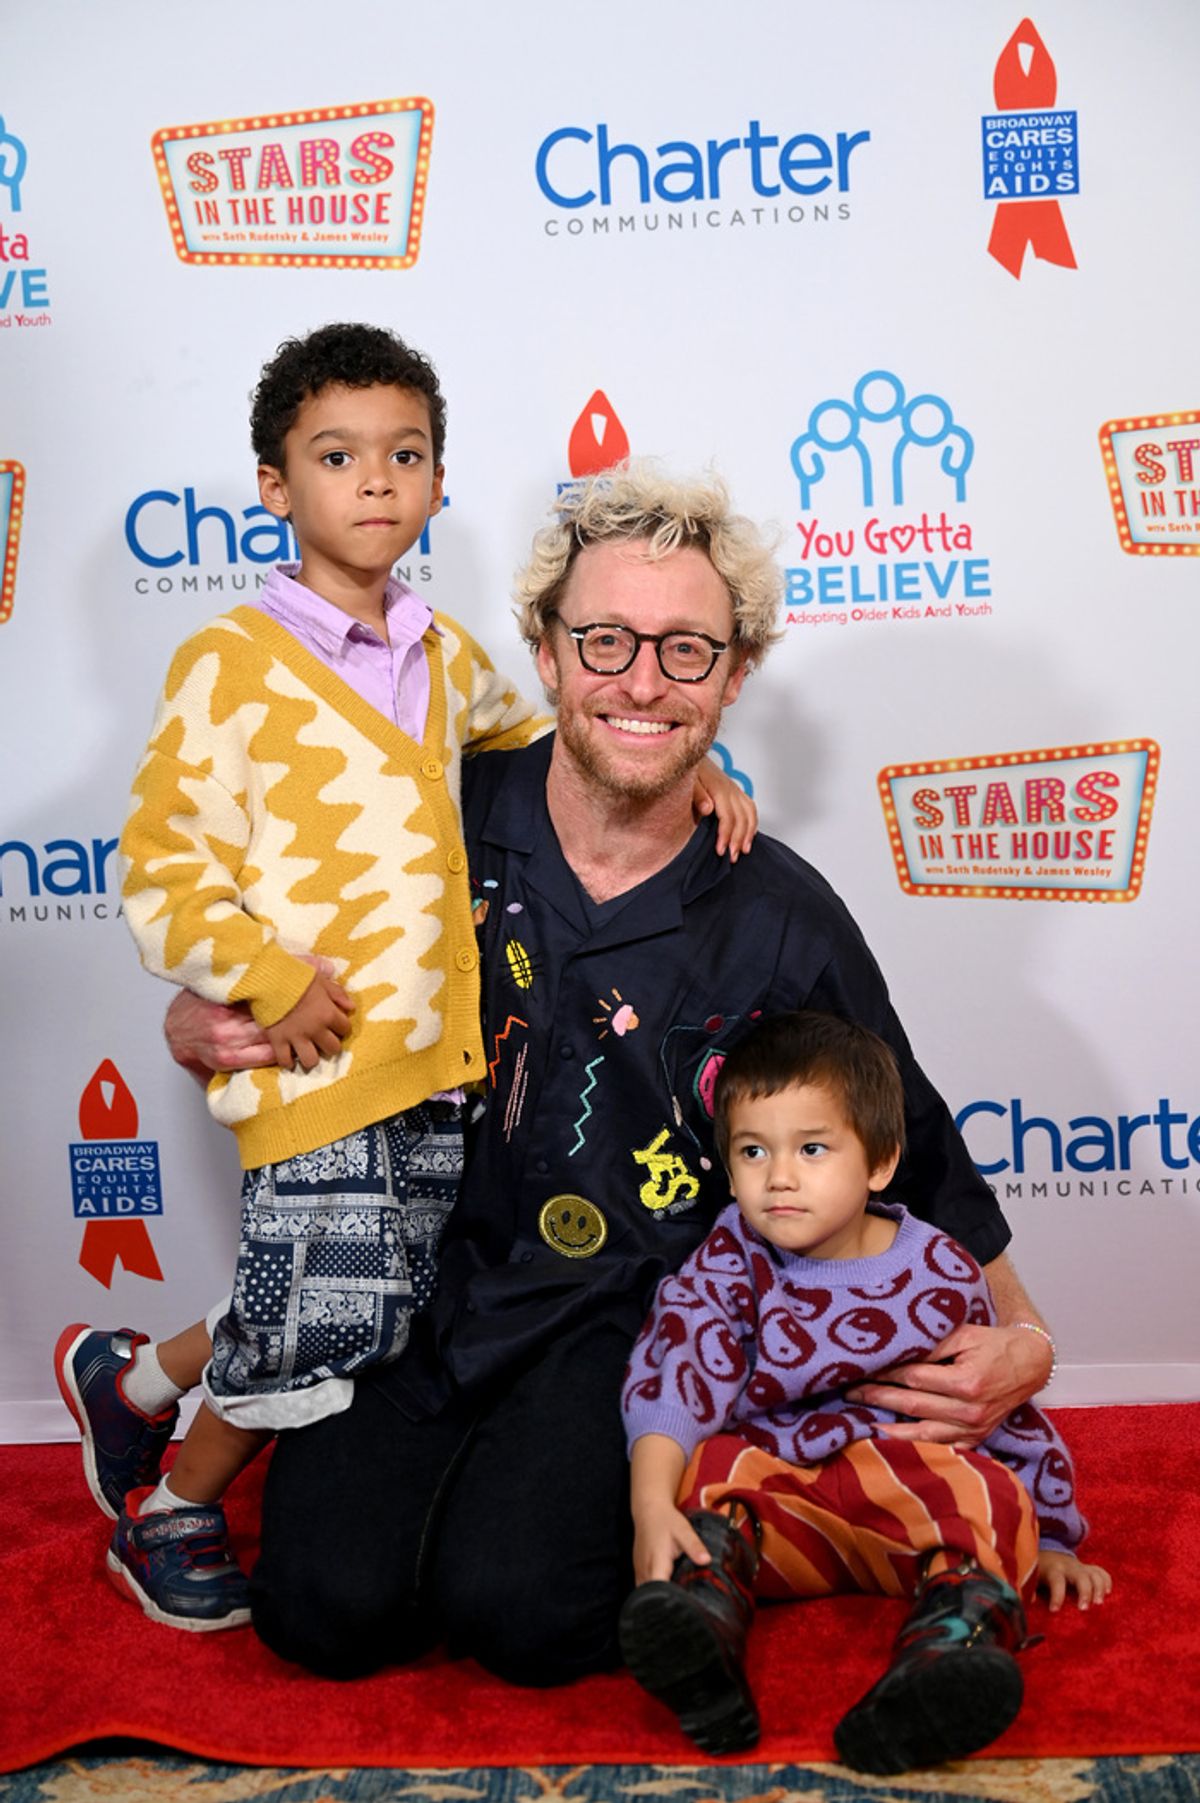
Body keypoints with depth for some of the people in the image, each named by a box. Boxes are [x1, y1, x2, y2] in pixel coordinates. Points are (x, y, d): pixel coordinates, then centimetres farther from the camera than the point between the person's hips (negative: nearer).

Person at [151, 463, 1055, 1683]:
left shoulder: (783, 922, -4)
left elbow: (916, 1158, 4)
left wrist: (1019, 1337, -11)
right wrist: (201, 1027, -13)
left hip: (623, 1318, -1)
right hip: (412, 1276, 1)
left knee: (514, 1604, -22)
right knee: (327, 1603, -17)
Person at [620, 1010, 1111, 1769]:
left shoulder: (940, 1276, -2)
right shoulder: (732, 1264, -5)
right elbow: (672, 1377, -19)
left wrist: (1049, 1539, 15)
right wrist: (653, 1507, -34)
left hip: (913, 1501, 0)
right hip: (776, 1487, 0)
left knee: (990, 1498, -27)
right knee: (711, 1471, -27)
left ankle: (951, 1650, -49)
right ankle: (699, 1644, -46)